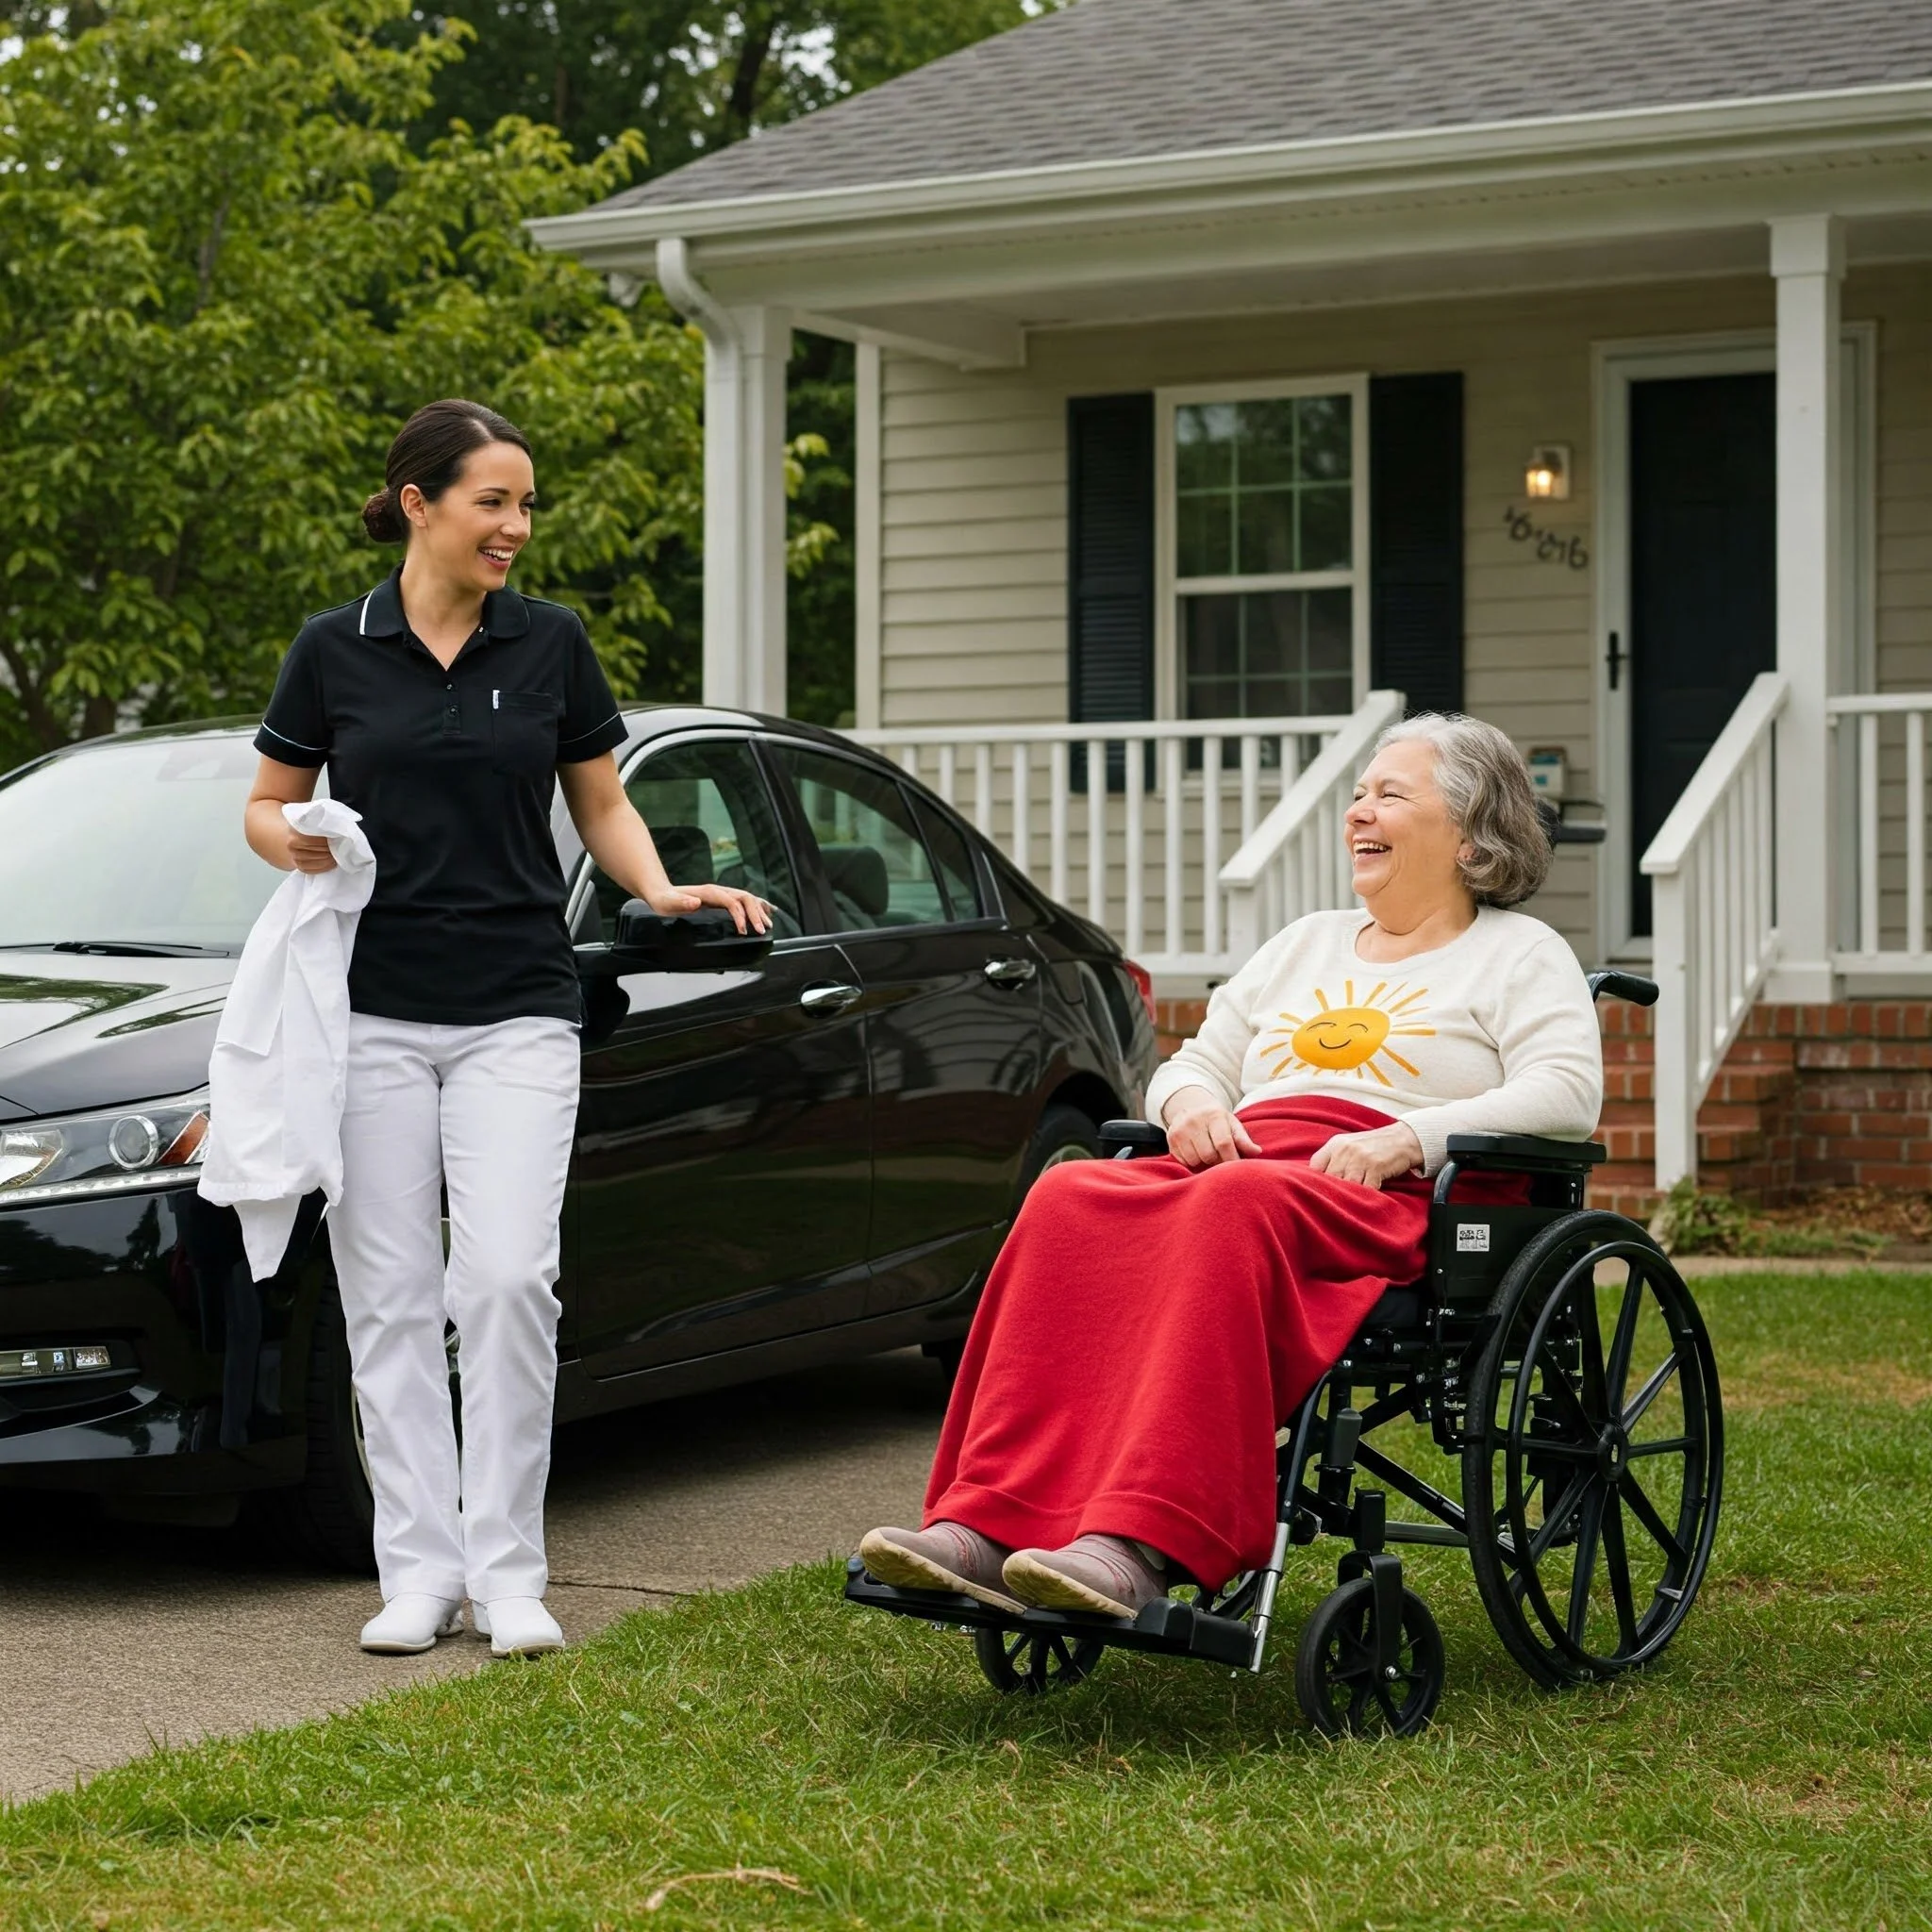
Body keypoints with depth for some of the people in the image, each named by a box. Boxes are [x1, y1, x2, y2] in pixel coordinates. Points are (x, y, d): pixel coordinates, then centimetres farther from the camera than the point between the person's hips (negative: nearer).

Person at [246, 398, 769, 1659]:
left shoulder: (550, 643, 4)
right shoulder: (335, 649, 3)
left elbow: (602, 803, 12)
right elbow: (267, 803, 11)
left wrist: (662, 891, -7)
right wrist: (287, 839, -12)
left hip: (517, 1012, 0)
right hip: (372, 1013, 0)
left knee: (507, 1277, -13)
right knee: (391, 1300, 1)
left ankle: (508, 1571, -2)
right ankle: (420, 1573, 9)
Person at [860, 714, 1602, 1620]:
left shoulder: (1520, 954, 14)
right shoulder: (1305, 944, 33)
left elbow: (1566, 1092, -3)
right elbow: (1196, 1063, 32)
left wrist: (1403, 1139, -16)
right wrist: (1191, 1099, 6)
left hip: (1393, 1206, -6)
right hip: (1239, 1165, 6)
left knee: (1231, 1209, -40)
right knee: (1067, 1198, -27)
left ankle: (1142, 1548, -51)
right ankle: (987, 1527, -41)